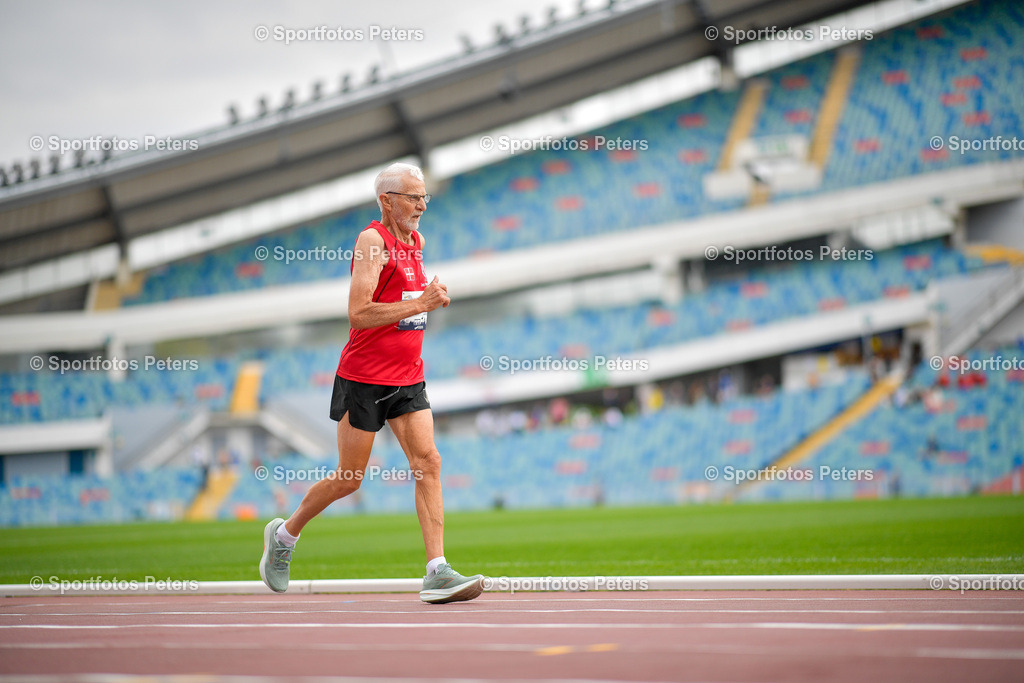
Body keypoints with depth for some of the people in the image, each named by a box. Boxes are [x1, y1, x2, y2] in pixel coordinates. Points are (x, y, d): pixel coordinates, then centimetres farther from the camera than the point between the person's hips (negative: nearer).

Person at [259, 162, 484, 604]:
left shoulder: (416, 241, 12)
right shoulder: (372, 240, -14)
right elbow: (359, 313, -23)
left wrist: (432, 298, 11)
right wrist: (420, 305, -25)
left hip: (408, 380, 7)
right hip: (364, 378, -7)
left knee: (428, 463, -8)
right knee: (349, 479, 3)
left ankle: (437, 572, -13)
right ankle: (284, 535, 27)